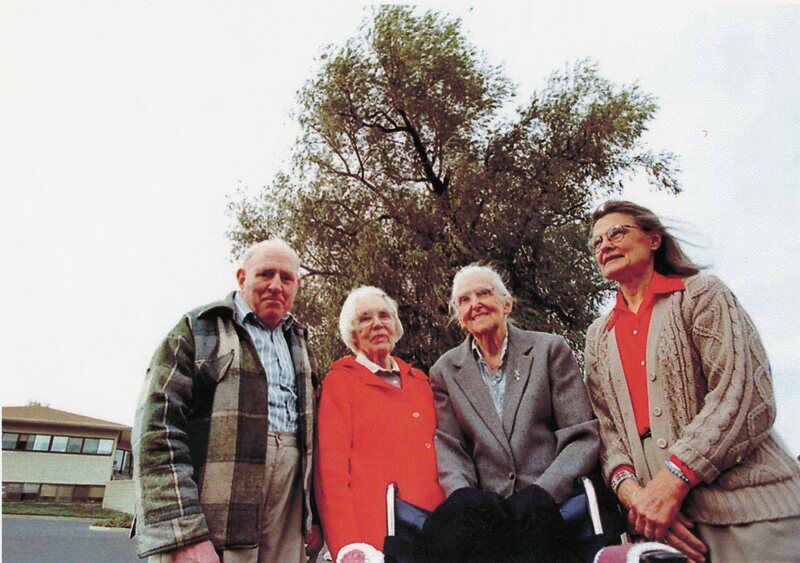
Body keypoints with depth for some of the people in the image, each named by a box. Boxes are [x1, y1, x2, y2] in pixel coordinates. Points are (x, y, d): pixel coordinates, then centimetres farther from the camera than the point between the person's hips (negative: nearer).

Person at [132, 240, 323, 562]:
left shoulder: (298, 343, 17)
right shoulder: (198, 329, 0)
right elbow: (157, 427, -11)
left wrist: (312, 516, 13)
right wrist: (182, 536, -18)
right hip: (209, 523, -4)